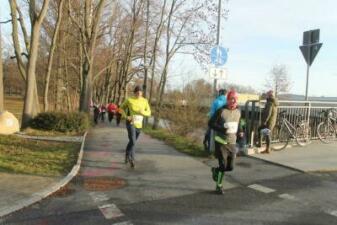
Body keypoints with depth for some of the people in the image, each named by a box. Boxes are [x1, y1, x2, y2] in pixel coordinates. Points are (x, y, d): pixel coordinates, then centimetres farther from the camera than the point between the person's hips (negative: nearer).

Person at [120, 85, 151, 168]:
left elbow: (149, 113, 3)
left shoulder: (145, 101, -4)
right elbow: (122, 107, 5)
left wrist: (143, 112, -19)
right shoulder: (129, 100, -11)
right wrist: (126, 116, -10)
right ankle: (132, 160, -16)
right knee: (132, 141, -21)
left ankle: (127, 156, 43)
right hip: (130, 123, -4)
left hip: (139, 124, 4)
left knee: (132, 142, 20)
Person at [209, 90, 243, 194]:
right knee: (223, 165, -4)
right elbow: (211, 123, -11)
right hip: (221, 142, -5)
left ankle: (215, 170, 36)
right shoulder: (221, 111, -12)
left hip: (232, 142, 5)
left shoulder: (238, 112, 6)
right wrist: (223, 129, -22)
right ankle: (218, 186, 18)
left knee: (230, 167, 5)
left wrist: (240, 131, 0)